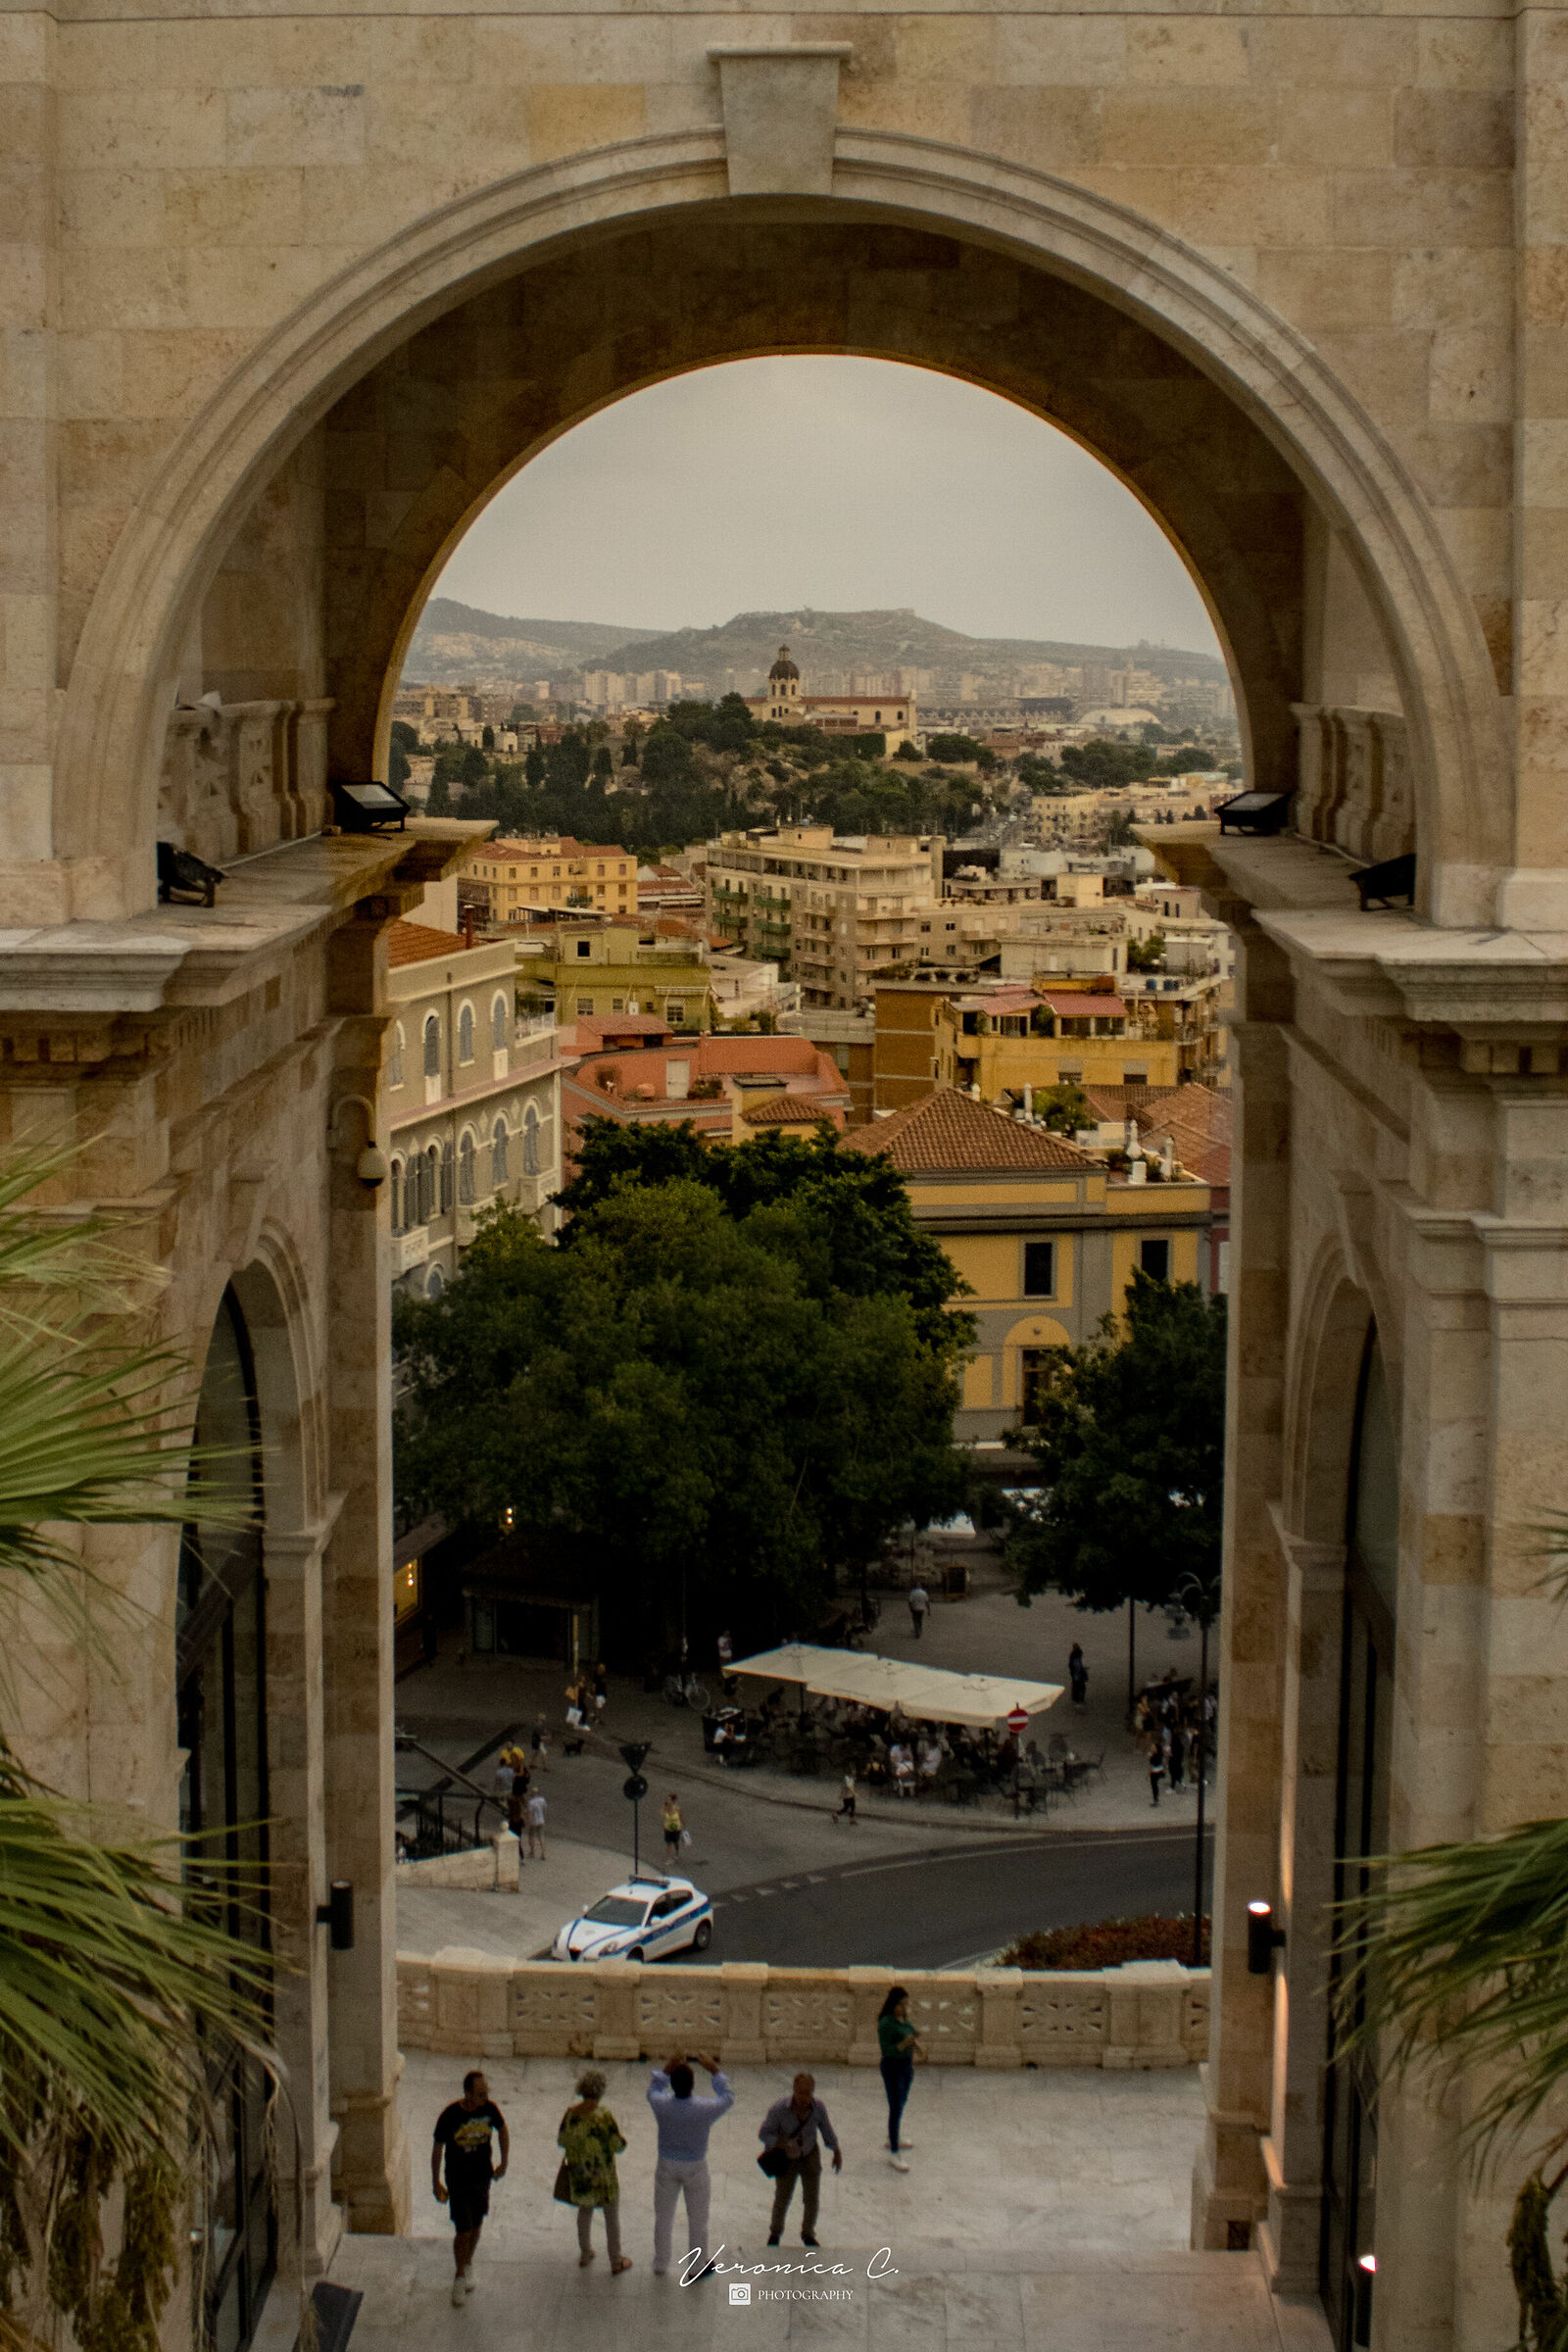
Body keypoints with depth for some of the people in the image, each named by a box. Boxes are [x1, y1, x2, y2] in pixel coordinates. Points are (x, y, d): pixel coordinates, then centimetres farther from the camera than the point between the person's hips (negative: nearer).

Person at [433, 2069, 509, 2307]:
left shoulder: (489, 2109, -12)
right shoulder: (449, 2116, -22)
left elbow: (502, 2129, 9)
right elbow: (437, 2148, -9)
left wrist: (504, 2163, 10)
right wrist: (436, 2184, -4)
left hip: (482, 2177, 4)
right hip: (457, 2181, -4)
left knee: (476, 2226, 16)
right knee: (463, 2231, -3)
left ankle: (468, 2265, 41)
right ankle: (459, 2277, 18)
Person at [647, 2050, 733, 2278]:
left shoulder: (661, 2105, -24)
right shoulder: (705, 2109, -28)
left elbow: (654, 2088, 2)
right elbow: (727, 2097, -6)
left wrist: (669, 2065, 3)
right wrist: (713, 2068, -2)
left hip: (666, 2167, 2)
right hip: (695, 2169, -2)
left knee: (663, 2218, 21)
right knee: (697, 2220, 17)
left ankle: (660, 2265, 36)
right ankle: (696, 2269, 31)